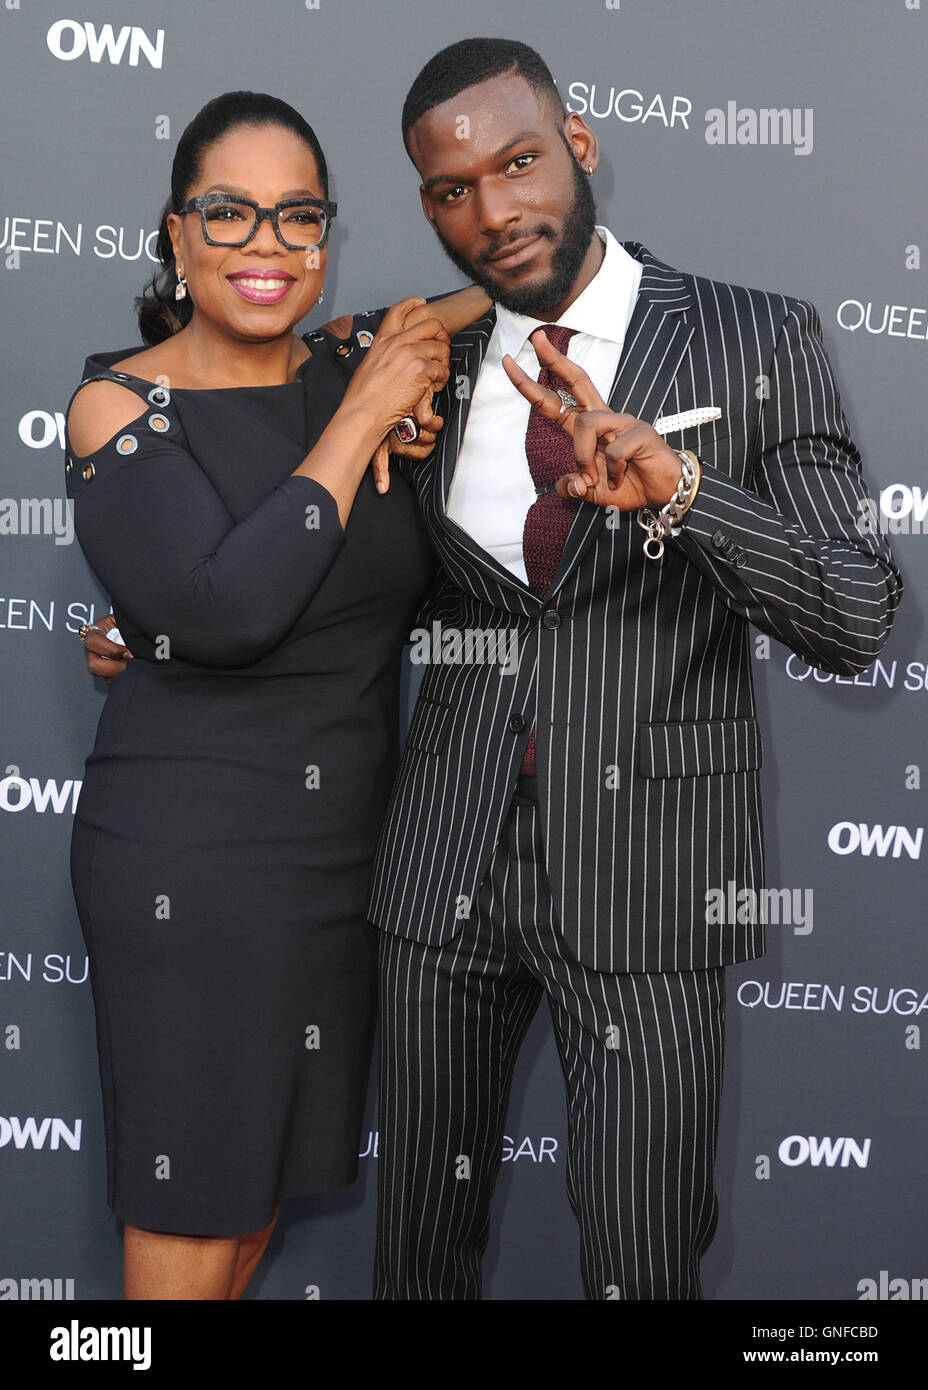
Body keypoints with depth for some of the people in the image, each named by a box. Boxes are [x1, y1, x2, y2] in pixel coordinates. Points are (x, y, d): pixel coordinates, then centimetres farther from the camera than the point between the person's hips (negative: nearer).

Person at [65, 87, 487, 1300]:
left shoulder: (354, 373, 2)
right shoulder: (122, 405, -12)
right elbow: (225, 610, -26)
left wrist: (417, 403, -2)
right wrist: (360, 423, -19)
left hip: (347, 839, 6)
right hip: (190, 857, -5)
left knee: (273, 1167, 20)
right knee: (191, 1209, 5)